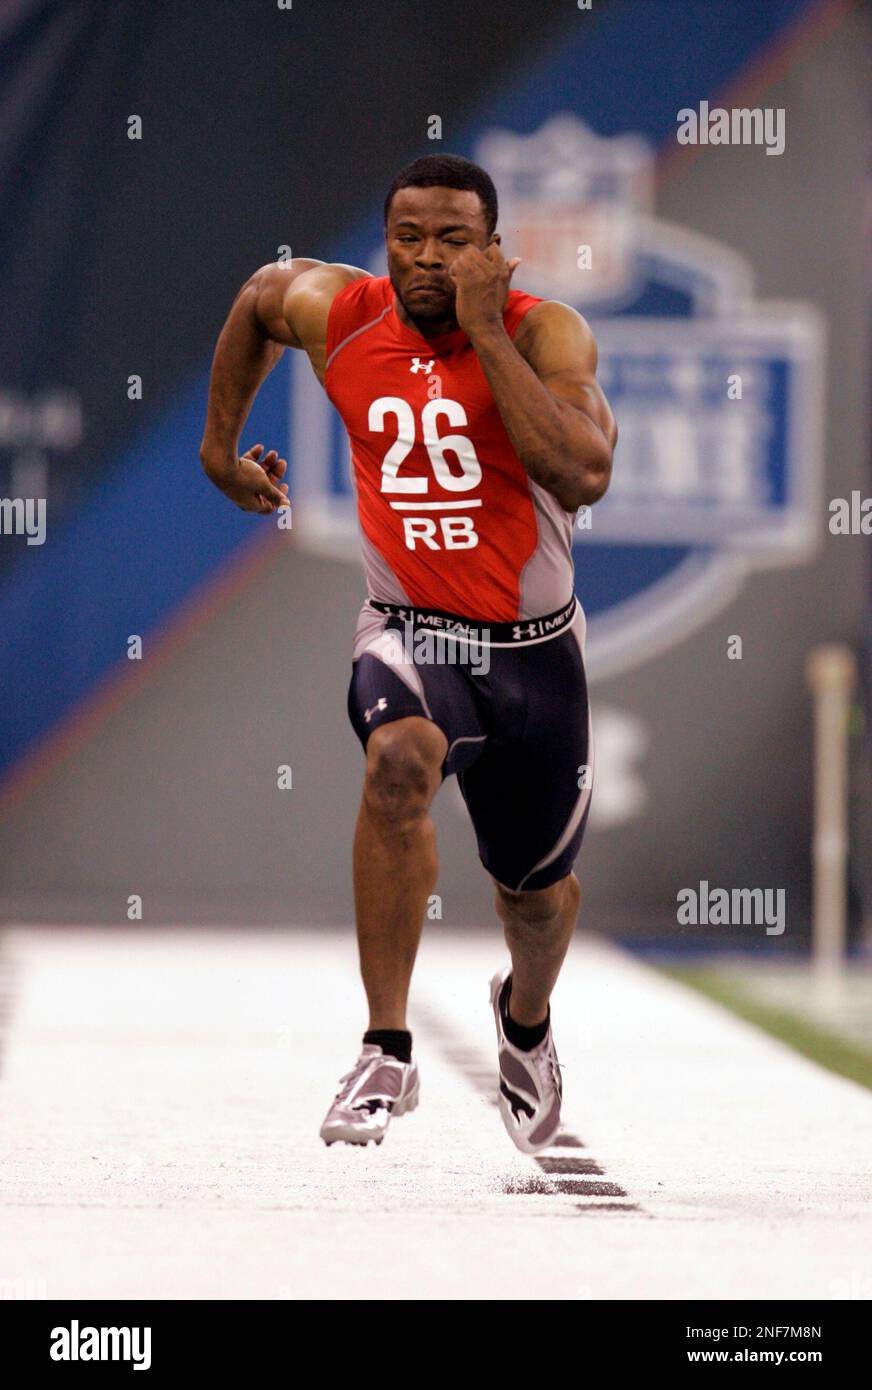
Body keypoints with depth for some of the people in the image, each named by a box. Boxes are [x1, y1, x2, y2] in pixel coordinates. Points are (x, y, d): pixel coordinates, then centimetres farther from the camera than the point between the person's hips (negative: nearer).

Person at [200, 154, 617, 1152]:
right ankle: (387, 1052, -29)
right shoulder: (337, 314, -8)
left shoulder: (544, 331, -17)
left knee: (536, 890, 16)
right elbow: (259, 295, 17)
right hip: (410, 628, 0)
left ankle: (526, 1016, 54)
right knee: (399, 761, -35)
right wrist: (220, 443, 20)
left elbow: (583, 477, -34)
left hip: (533, 647, 0)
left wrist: (485, 331, -33)